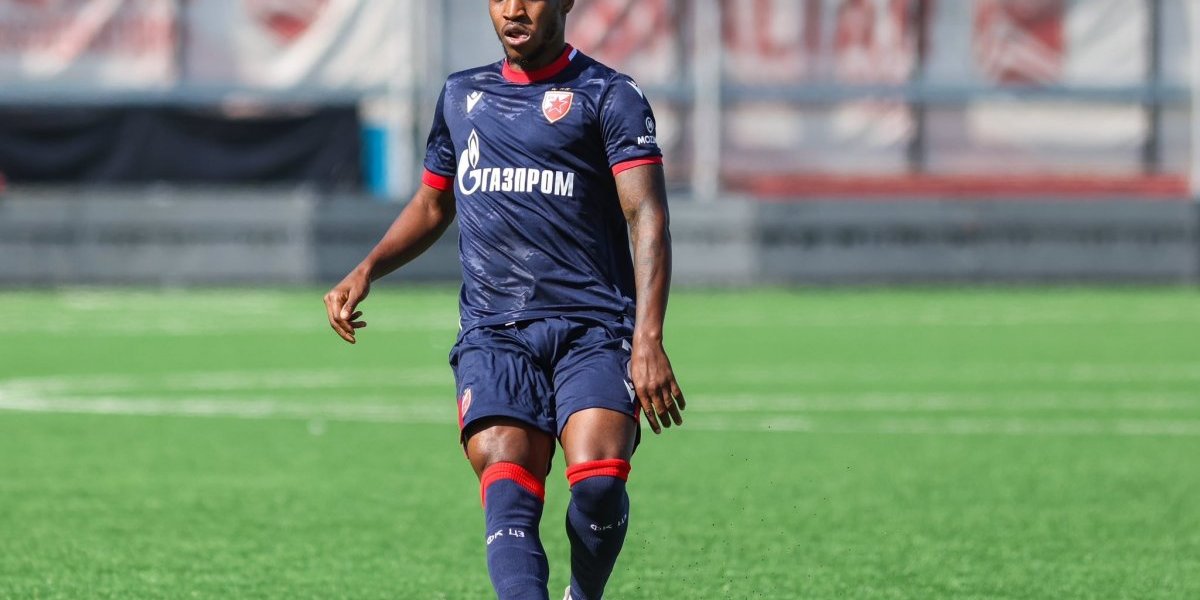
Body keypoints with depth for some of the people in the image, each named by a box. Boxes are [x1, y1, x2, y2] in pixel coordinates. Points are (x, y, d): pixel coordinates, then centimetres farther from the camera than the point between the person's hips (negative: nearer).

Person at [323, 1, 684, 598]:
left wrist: (648, 339, -19)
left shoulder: (608, 96, 4)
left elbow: (647, 218, -6)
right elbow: (432, 205, 34)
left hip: (593, 329, -3)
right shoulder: (461, 96, 20)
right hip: (492, 333, 3)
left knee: (598, 483, -22)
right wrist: (367, 269, 16)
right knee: (508, 493, -19)